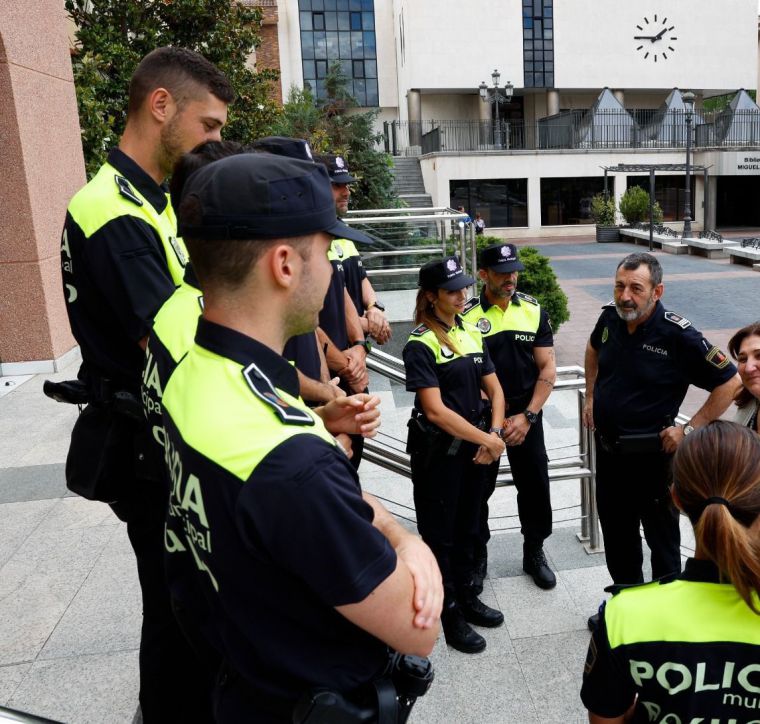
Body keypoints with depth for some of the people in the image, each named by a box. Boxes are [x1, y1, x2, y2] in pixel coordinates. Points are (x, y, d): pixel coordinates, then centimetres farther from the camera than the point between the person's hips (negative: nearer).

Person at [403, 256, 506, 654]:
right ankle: (448, 614, 25)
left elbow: (494, 390, 8)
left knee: (467, 527, 21)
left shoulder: (472, 334, 6)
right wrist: (485, 440, -17)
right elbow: (435, 410, -21)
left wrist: (494, 435, -8)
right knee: (439, 535, 8)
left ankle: (466, 596, 39)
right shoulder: (420, 344, -15)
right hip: (438, 452, -6)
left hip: (475, 449, 7)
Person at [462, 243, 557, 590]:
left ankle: (534, 553, 32)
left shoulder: (533, 311, 0)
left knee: (534, 486, 10)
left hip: (526, 414, 2)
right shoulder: (468, 316, -8)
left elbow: (547, 369, -1)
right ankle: (477, 556, 30)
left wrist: (527, 416, -10)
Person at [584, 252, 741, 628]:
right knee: (616, 533, 21)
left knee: (662, 537, 12)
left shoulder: (678, 335, -21)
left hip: (651, 454, -6)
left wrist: (689, 429, -14)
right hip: (607, 447, 6)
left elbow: (730, 383, -13)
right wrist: (590, 397, 14)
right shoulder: (610, 318, -5)